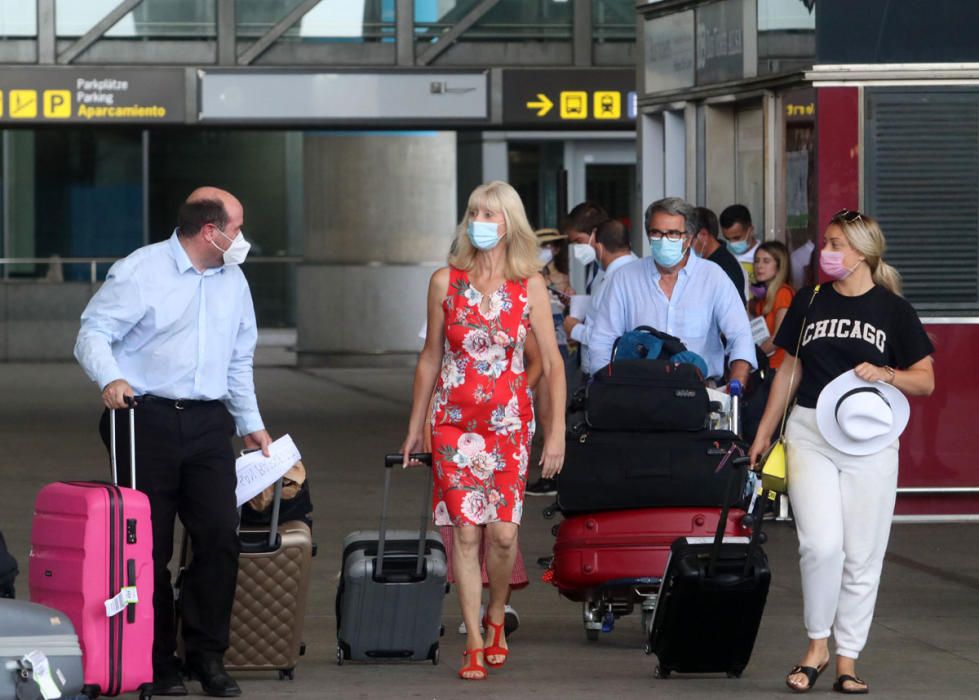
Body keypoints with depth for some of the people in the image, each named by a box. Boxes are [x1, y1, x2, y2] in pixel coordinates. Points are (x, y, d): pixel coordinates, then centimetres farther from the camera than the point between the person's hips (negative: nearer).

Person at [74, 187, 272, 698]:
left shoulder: (233, 281, 16)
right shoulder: (139, 273, -4)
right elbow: (93, 333, -8)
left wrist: (250, 423, 26)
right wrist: (110, 378, -26)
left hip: (208, 425, 5)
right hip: (147, 421, -5)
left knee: (220, 536, -5)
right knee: (149, 547, -2)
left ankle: (208, 656, 5)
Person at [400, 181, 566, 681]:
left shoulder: (530, 286, -2)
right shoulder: (445, 282, 1)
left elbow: (552, 363, 0)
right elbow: (430, 358, 9)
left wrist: (556, 431, -6)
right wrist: (415, 426, 12)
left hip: (509, 420, -1)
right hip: (454, 419, 1)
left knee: (502, 532, -7)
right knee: (465, 531, -5)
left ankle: (496, 619, 20)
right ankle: (474, 643, 3)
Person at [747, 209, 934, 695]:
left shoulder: (892, 309, 2)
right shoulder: (809, 301, 9)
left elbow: (925, 380, 4)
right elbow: (789, 371, 16)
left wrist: (885, 374, -15)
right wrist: (764, 434, 15)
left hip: (869, 439, -1)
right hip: (810, 434, 1)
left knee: (862, 556, 1)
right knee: (821, 544, -14)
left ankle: (847, 659, 11)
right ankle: (817, 645, 3)